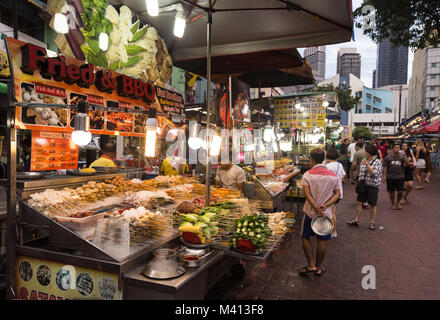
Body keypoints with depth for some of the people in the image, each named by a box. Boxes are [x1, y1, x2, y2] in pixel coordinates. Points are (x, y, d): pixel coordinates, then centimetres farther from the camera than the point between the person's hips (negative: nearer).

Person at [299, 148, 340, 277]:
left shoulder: (307, 175, -9)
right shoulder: (333, 176, -1)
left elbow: (307, 194, -18)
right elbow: (337, 194, -4)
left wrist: (317, 208, -20)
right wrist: (325, 206, -12)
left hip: (310, 212, -2)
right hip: (326, 213, 2)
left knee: (306, 238, 14)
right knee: (322, 241, 12)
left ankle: (311, 265, 14)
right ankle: (318, 268, 23)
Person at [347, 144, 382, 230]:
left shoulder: (377, 162, -9)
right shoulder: (363, 161, 7)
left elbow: (375, 174, -22)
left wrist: (367, 165, -23)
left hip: (373, 186, -5)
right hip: (363, 185, 5)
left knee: (372, 205, 6)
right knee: (358, 202, 5)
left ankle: (372, 222, 18)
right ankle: (356, 220, 14)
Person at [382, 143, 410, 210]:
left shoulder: (401, 157, 5)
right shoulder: (388, 157, 2)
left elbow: (408, 164, -5)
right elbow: (385, 167, 1)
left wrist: (405, 156, -17)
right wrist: (384, 176, -4)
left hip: (400, 177, 1)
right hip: (390, 177, -1)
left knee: (400, 191, 1)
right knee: (392, 191, 6)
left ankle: (398, 202, 26)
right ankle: (393, 204, 23)